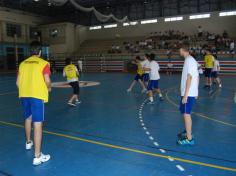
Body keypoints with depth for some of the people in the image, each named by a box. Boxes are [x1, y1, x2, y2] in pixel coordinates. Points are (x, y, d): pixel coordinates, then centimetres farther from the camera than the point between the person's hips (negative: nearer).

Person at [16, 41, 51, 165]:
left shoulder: (23, 63, 11)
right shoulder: (43, 63, -4)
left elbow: (18, 82, 10)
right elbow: (47, 81, -11)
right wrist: (48, 88, 10)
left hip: (24, 95, 6)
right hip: (37, 96, -6)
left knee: (28, 118, 26)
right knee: (38, 124, -5)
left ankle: (28, 143, 47)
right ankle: (37, 156, -4)